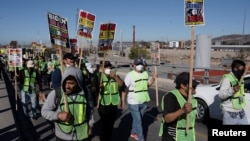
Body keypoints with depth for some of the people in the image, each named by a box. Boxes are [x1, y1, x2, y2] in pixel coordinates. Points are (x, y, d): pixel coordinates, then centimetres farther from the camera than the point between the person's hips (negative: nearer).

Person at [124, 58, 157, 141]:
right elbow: (125, 88, -12)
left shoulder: (145, 73, 4)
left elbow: (148, 84, 15)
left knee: (137, 119, 20)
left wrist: (153, 78, -3)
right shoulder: (130, 75, -14)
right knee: (138, 121, -1)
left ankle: (133, 133, 40)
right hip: (133, 102, -6)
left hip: (143, 102, 6)